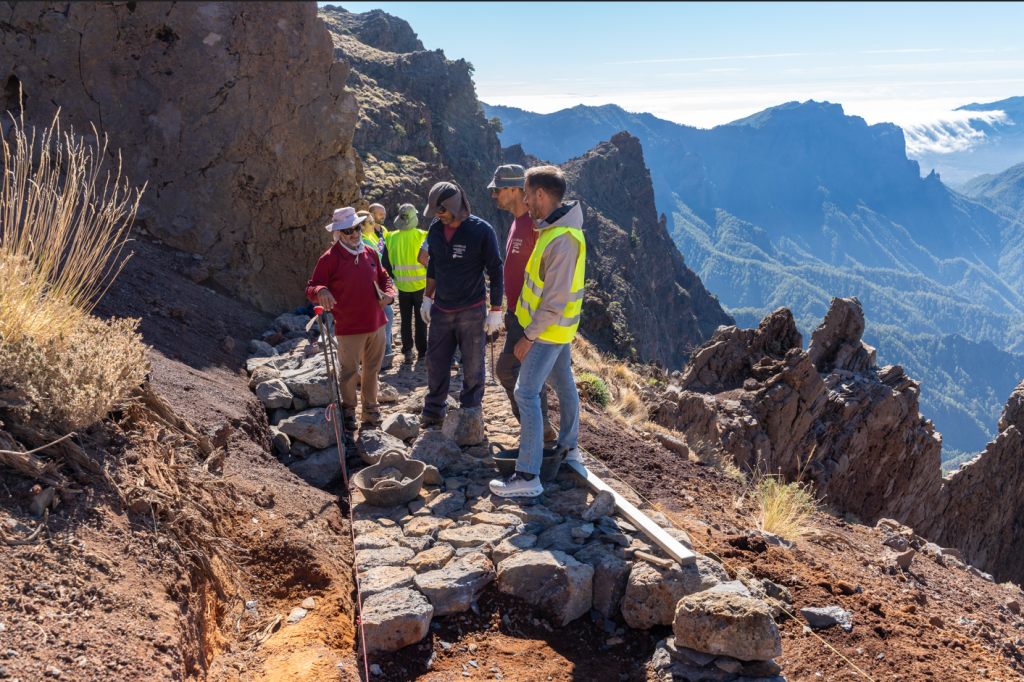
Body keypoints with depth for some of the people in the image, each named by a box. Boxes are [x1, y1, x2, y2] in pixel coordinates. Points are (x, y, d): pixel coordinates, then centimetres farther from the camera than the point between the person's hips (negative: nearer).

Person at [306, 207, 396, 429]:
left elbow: (383, 277, 19)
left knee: (372, 369, 16)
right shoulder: (330, 259, -11)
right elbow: (311, 288, -11)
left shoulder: (370, 253, 6)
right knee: (349, 371, 5)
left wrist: (388, 293, -1)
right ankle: (348, 411, 23)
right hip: (349, 328, -5)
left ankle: (370, 408, 33)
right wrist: (320, 291, -35)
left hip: (376, 324, 5)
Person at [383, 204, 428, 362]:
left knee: (406, 320, 11)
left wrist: (395, 278, 13)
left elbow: (386, 264, 1)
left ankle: (407, 351, 13)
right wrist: (428, 277, 7)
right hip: (420, 285, -2)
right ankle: (422, 350, 14)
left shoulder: (390, 238, -5)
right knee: (421, 319, 9)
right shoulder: (422, 236, -12)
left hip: (402, 286, 2)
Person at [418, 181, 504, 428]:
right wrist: (427, 298, 16)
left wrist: (495, 311, -9)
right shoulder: (435, 230, 3)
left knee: (473, 367, 5)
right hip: (441, 310, 4)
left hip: (472, 312, -4)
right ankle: (433, 413, 25)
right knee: (435, 364, 9)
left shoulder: (481, 230, -13)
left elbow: (495, 271, -8)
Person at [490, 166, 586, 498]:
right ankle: (570, 447, 38)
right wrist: (533, 329, 19)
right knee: (564, 384, 21)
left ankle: (528, 476, -9)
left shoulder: (561, 240, -27)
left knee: (526, 393, -10)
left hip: (549, 330, -10)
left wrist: (530, 335, -20)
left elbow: (555, 300, -27)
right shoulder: (553, 228, 5)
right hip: (558, 327, 10)